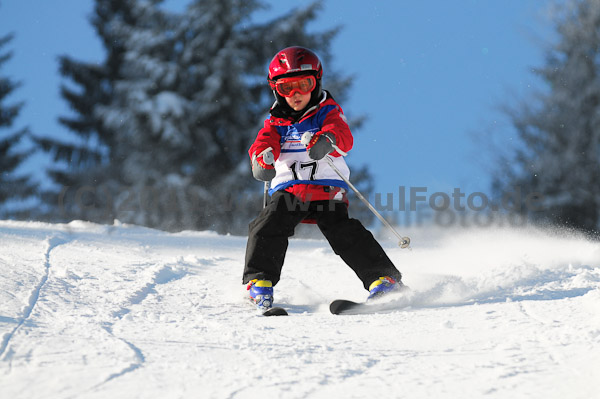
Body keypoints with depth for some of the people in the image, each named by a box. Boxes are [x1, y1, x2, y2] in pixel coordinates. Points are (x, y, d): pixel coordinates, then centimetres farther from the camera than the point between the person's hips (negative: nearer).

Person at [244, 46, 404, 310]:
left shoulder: (328, 112, 9)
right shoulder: (276, 122, 17)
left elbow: (343, 136, -12)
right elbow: (264, 143, -3)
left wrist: (327, 140, -38)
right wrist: (263, 160, -29)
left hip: (327, 189, -2)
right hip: (287, 190, 3)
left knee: (344, 233, -20)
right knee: (267, 228, -21)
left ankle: (384, 279, -18)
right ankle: (259, 282, -12)